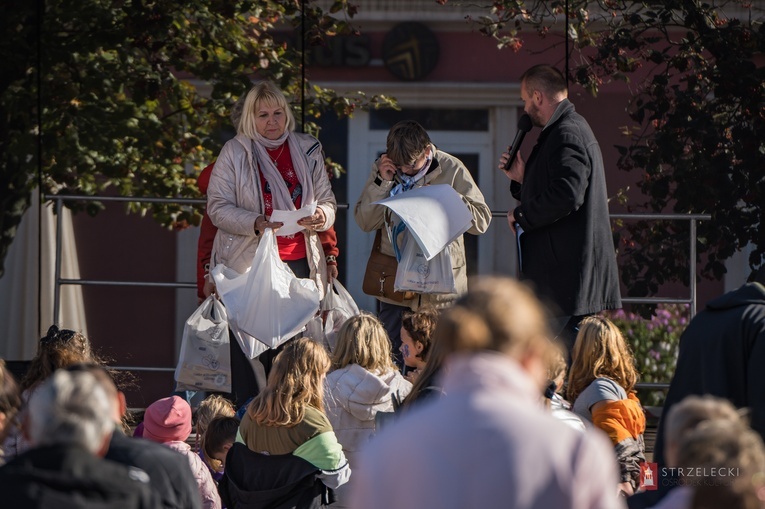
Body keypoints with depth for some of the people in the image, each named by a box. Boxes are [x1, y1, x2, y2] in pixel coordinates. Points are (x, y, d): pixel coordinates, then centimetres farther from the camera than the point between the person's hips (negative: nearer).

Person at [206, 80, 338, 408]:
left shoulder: (307, 151, 13)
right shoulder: (234, 153, 4)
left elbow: (328, 202, 14)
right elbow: (218, 208, -2)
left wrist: (320, 217, -10)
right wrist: (255, 223, -19)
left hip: (298, 262, 3)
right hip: (249, 263, -3)